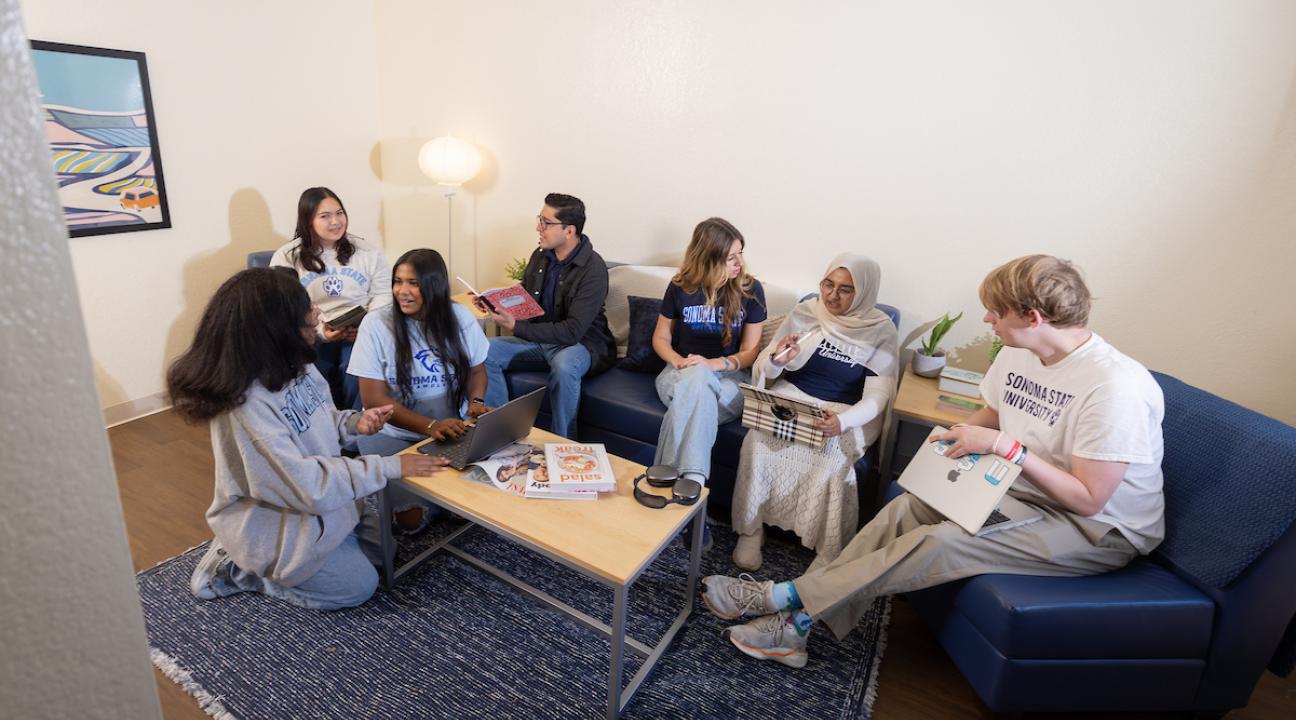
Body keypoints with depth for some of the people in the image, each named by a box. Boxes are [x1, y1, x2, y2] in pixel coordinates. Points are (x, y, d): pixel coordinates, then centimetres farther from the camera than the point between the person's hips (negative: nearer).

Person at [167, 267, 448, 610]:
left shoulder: (292, 365, -11)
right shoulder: (247, 404, -35)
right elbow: (305, 485, -32)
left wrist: (353, 422, -13)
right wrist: (390, 466, -29)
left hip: (317, 495, 8)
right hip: (271, 522, -8)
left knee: (382, 546, 15)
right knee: (358, 585, 0)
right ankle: (237, 570, 12)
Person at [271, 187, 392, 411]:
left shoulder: (367, 252, 12)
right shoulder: (286, 257, 8)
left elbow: (383, 294, 8)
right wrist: (319, 331, -15)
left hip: (360, 334, 0)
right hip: (311, 337, 0)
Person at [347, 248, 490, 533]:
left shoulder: (461, 317, -5)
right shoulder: (376, 323, -13)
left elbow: (476, 370, 9)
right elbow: (374, 399, -15)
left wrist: (475, 401, -14)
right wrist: (431, 426, -27)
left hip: (454, 430, 2)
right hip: (394, 434, -2)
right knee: (412, 519, -13)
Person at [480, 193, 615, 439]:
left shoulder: (593, 269, -20)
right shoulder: (540, 255, 2)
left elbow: (572, 331, -25)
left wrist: (516, 327, -27)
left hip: (581, 344, -7)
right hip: (540, 339, 7)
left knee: (563, 364, -39)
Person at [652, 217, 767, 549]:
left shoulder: (750, 289, -2)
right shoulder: (680, 287, 0)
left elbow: (749, 352, 0)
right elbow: (661, 338, 9)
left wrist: (714, 364, -18)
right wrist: (680, 362, -12)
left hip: (730, 377, 0)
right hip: (683, 372, 1)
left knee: (693, 392, -36)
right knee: (696, 382, -38)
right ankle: (691, 483, -41)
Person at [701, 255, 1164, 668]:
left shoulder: (1117, 388, -27)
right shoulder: (1017, 353, -2)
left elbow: (1089, 499, -25)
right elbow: (991, 415, 14)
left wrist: (1005, 446, -30)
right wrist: (959, 435, -6)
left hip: (1101, 530, -7)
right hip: (1027, 492, 8)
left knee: (940, 543, -26)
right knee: (906, 507, -14)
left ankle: (785, 597, -18)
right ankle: (799, 622, -14)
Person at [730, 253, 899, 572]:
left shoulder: (881, 331, -4)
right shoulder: (805, 313, 1)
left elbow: (877, 396, -12)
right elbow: (762, 372, 2)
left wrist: (843, 421, -32)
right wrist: (776, 360, -23)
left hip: (846, 414, -2)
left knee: (831, 458, -32)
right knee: (758, 441, -28)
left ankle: (828, 552, -12)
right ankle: (750, 531, -9)